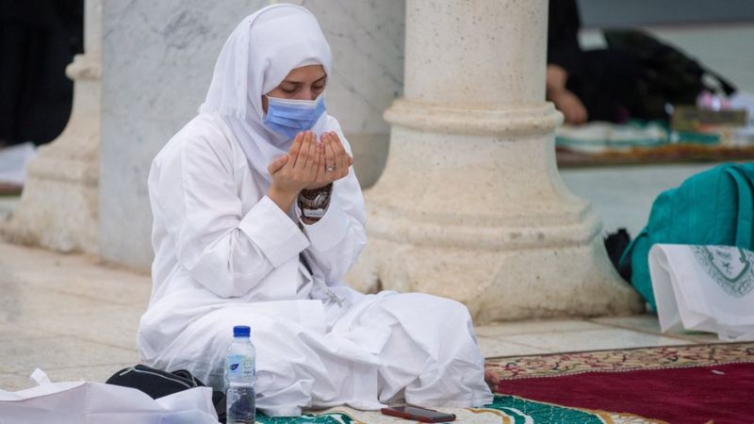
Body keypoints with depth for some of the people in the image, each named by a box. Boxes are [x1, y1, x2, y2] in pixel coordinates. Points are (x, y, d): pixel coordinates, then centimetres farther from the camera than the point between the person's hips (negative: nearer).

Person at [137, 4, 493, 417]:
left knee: (447, 321, -14)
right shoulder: (201, 146, -12)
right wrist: (282, 194, -21)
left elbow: (335, 266, 4)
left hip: (311, 309, 6)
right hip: (211, 318, -6)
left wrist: (318, 196, -14)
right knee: (275, 349, -41)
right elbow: (221, 274, -17)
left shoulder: (324, 133, 6)